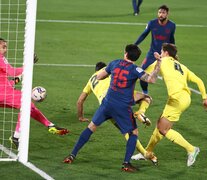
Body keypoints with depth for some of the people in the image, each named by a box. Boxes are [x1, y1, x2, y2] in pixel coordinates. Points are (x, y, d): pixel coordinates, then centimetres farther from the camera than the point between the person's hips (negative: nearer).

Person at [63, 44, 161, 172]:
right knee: (134, 133, 13)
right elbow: (151, 79, -21)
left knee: (92, 126, 16)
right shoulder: (134, 69, -9)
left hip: (108, 103, 3)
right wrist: (158, 64, -11)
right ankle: (126, 163, 1)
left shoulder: (114, 64, 5)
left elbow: (99, 77, 17)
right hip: (123, 107, -3)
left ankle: (72, 155, 12)